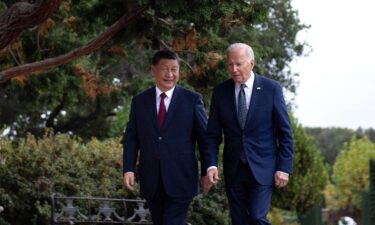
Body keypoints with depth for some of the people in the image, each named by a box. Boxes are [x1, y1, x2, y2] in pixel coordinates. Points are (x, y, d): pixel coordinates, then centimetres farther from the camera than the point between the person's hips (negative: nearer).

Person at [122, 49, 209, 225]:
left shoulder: (192, 99, 1)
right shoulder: (139, 101, 8)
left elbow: (204, 137, 2)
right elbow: (131, 138, 8)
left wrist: (207, 171, 0)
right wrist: (128, 169, -3)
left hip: (180, 179, -3)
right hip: (151, 181, 3)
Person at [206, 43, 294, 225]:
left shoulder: (271, 88, -4)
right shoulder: (220, 92, 3)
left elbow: (285, 132, -2)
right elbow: (213, 134, 6)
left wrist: (284, 167, -7)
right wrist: (211, 164, -7)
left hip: (262, 168, -3)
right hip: (234, 169, 3)